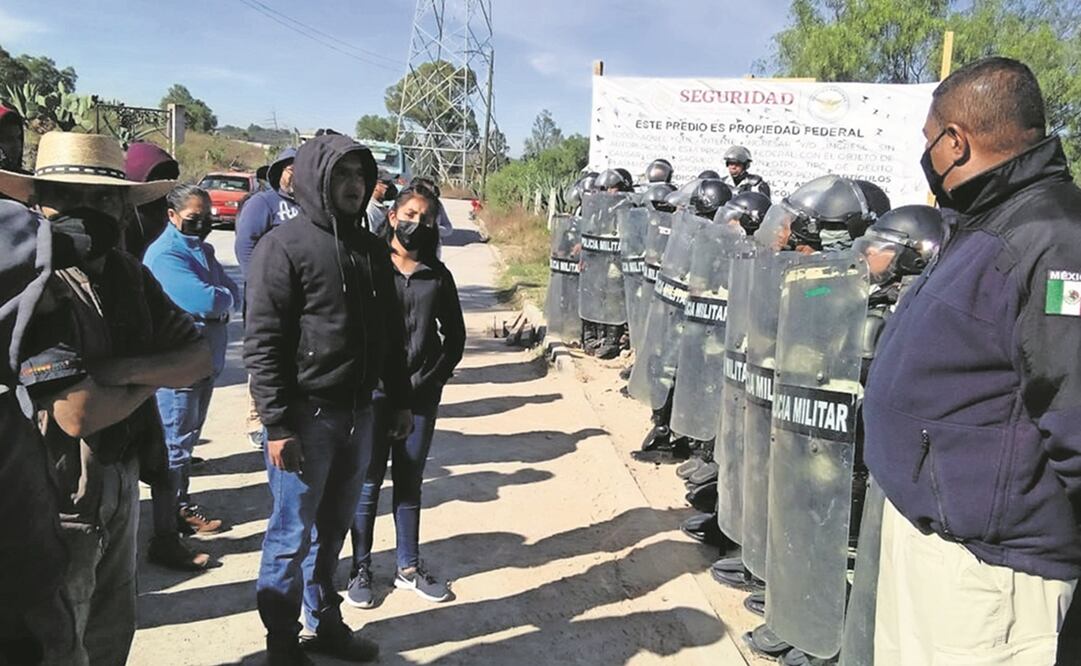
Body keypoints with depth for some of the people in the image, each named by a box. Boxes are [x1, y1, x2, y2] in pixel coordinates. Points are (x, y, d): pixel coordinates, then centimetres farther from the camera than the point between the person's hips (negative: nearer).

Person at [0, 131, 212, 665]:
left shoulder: (128, 273, 2)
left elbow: (199, 359, -4)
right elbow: (78, 413, -29)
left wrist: (128, 369, -22)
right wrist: (152, 379, -11)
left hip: (121, 478, 7)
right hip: (60, 499, -7)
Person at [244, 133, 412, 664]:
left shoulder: (372, 251, 11)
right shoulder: (284, 247, -10)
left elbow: (391, 334, 16)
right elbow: (263, 344, -14)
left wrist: (399, 401, 14)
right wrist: (277, 425, -17)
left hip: (358, 415, 6)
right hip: (306, 416, -6)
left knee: (334, 527, 17)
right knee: (292, 534, 5)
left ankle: (324, 621, 33)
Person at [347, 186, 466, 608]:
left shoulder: (438, 276, 5)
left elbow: (454, 337, 11)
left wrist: (430, 380, 1)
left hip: (422, 397, 3)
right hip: (375, 393, -3)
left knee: (410, 484, 13)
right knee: (368, 484, 6)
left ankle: (409, 568, 25)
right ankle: (360, 569, 20)